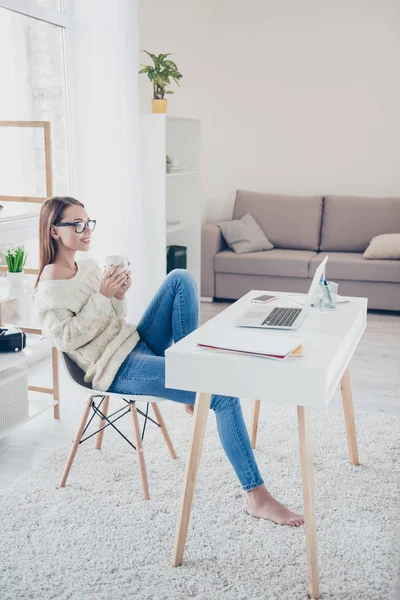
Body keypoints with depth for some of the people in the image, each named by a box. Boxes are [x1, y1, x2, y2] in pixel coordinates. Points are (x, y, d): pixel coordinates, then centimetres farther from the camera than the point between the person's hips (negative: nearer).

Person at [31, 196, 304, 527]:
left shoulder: (89, 266, 14)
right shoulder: (50, 285, -10)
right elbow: (68, 339, -18)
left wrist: (119, 295, -2)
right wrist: (101, 296, -19)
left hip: (137, 342, 9)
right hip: (116, 367, -9)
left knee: (180, 279, -8)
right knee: (224, 392, -21)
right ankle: (257, 497, -16)